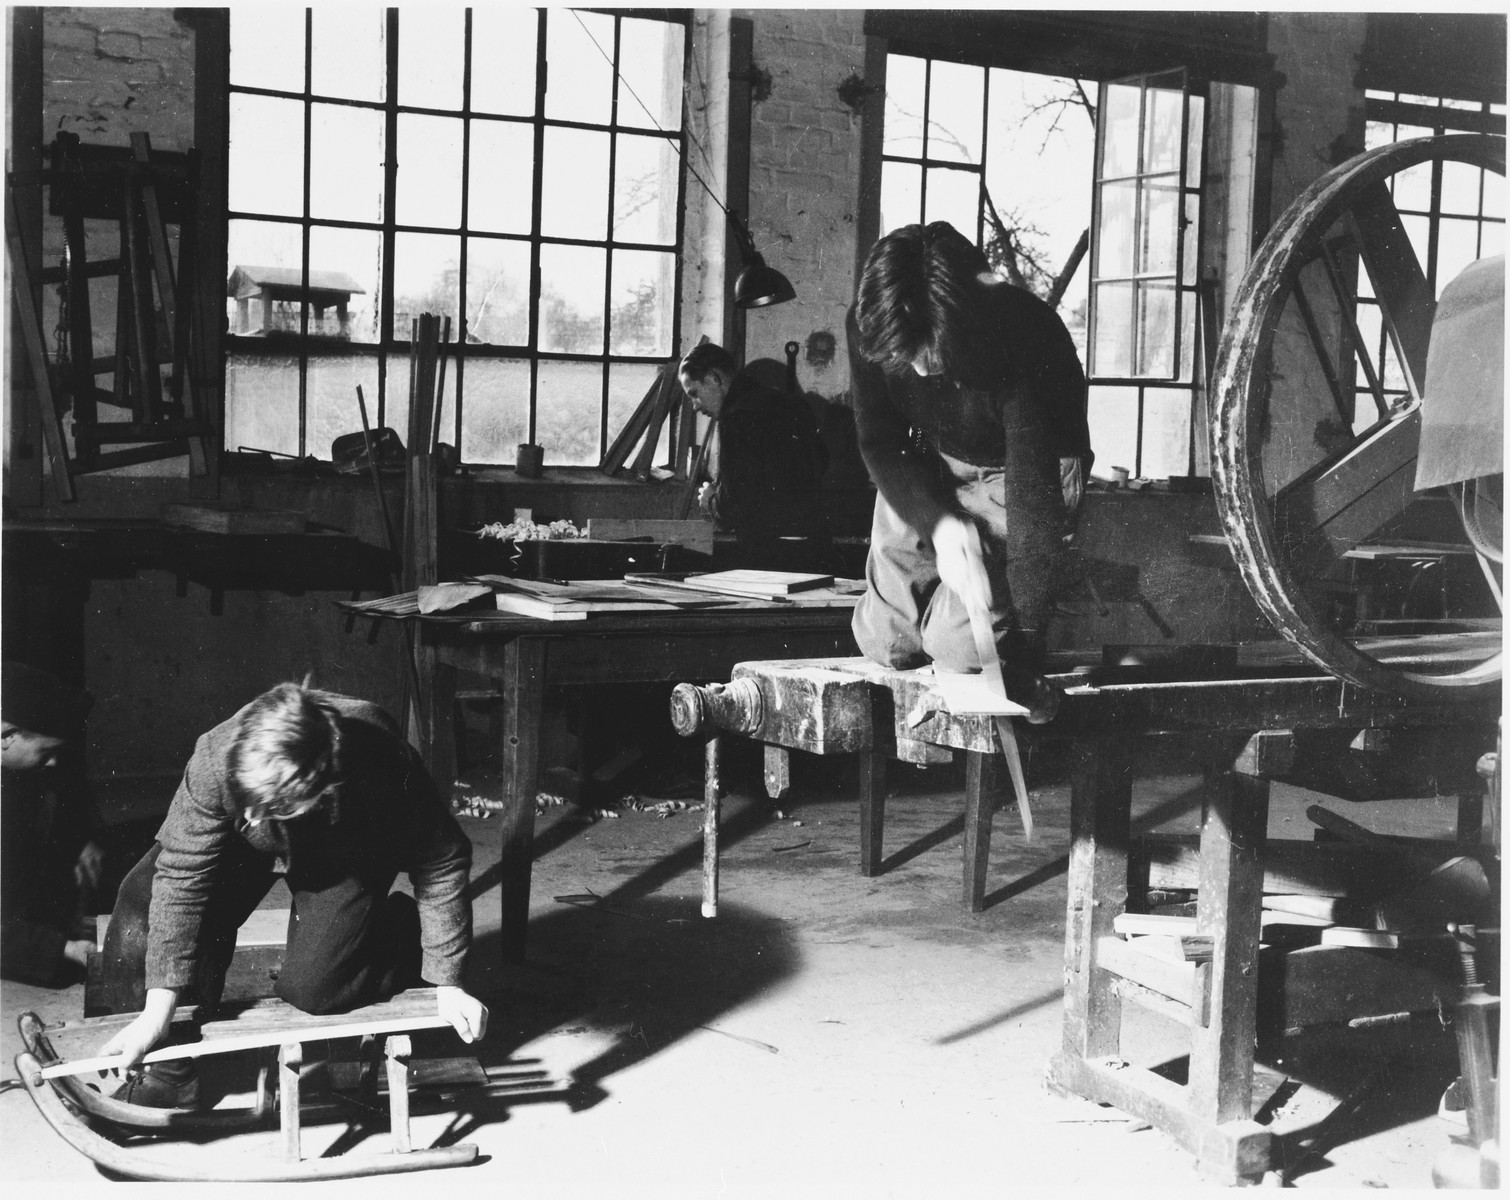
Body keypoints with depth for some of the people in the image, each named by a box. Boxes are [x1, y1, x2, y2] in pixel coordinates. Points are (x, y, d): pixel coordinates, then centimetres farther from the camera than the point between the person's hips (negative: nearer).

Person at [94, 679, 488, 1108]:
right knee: (140, 926, -19)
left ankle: (403, 930, 12)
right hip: (245, 847, 2)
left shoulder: (385, 766, -42)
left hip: (348, 859, -1)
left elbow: (443, 863, -26)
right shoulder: (216, 759, -39)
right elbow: (182, 878, -30)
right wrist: (156, 1014, -31)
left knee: (309, 989, -18)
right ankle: (170, 1069, 3)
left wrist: (447, 984, -20)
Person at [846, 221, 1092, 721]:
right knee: (884, 640, 0)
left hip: (1014, 473, -4)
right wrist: (937, 522, -29)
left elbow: (1034, 497, -35)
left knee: (958, 643, -17)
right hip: (922, 472, 4)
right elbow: (879, 442, -12)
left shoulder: (1027, 340, -36)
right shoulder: (869, 325, -25)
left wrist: (1023, 648, -35)